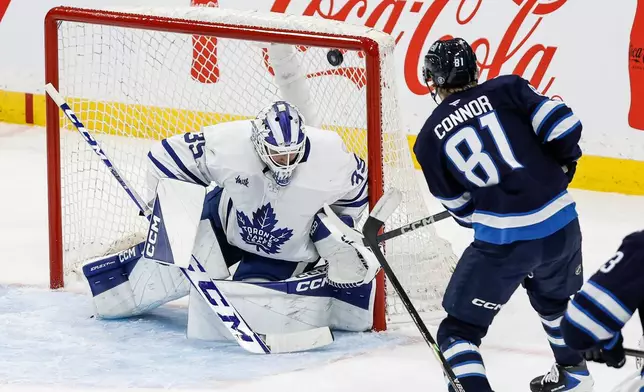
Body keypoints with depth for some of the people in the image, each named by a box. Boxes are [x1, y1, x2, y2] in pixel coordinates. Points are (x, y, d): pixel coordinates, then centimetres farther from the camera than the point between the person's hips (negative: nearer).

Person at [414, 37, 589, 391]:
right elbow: (563, 125, -5)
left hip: (502, 241, -4)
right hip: (561, 222, 4)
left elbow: (460, 208, 11)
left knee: (459, 331, 7)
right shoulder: (507, 89, 4)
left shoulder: (429, 139, 5)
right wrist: (561, 166, 14)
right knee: (555, 298, 34)